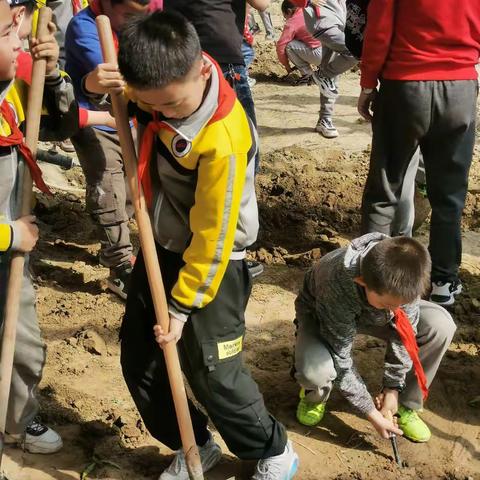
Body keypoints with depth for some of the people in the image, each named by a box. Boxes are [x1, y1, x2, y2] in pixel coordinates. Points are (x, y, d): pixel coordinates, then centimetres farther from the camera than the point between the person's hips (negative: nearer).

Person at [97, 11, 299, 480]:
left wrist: (182, 305, -15)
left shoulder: (221, 141, -32)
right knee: (139, 362, 14)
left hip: (209, 262, -8)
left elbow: (213, 235, -24)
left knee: (212, 375, 1)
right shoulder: (158, 81, -13)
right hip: (161, 247, 8)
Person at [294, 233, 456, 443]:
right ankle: (315, 395, 4)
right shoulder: (338, 288, -44)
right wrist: (371, 412, -24)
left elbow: (404, 331, -17)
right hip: (321, 314, -4)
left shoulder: (401, 278, -33)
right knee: (314, 370, -37)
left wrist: (393, 388, -14)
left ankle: (405, 405, 1)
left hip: (369, 309, 4)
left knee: (441, 325, -20)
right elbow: (339, 359, -32)